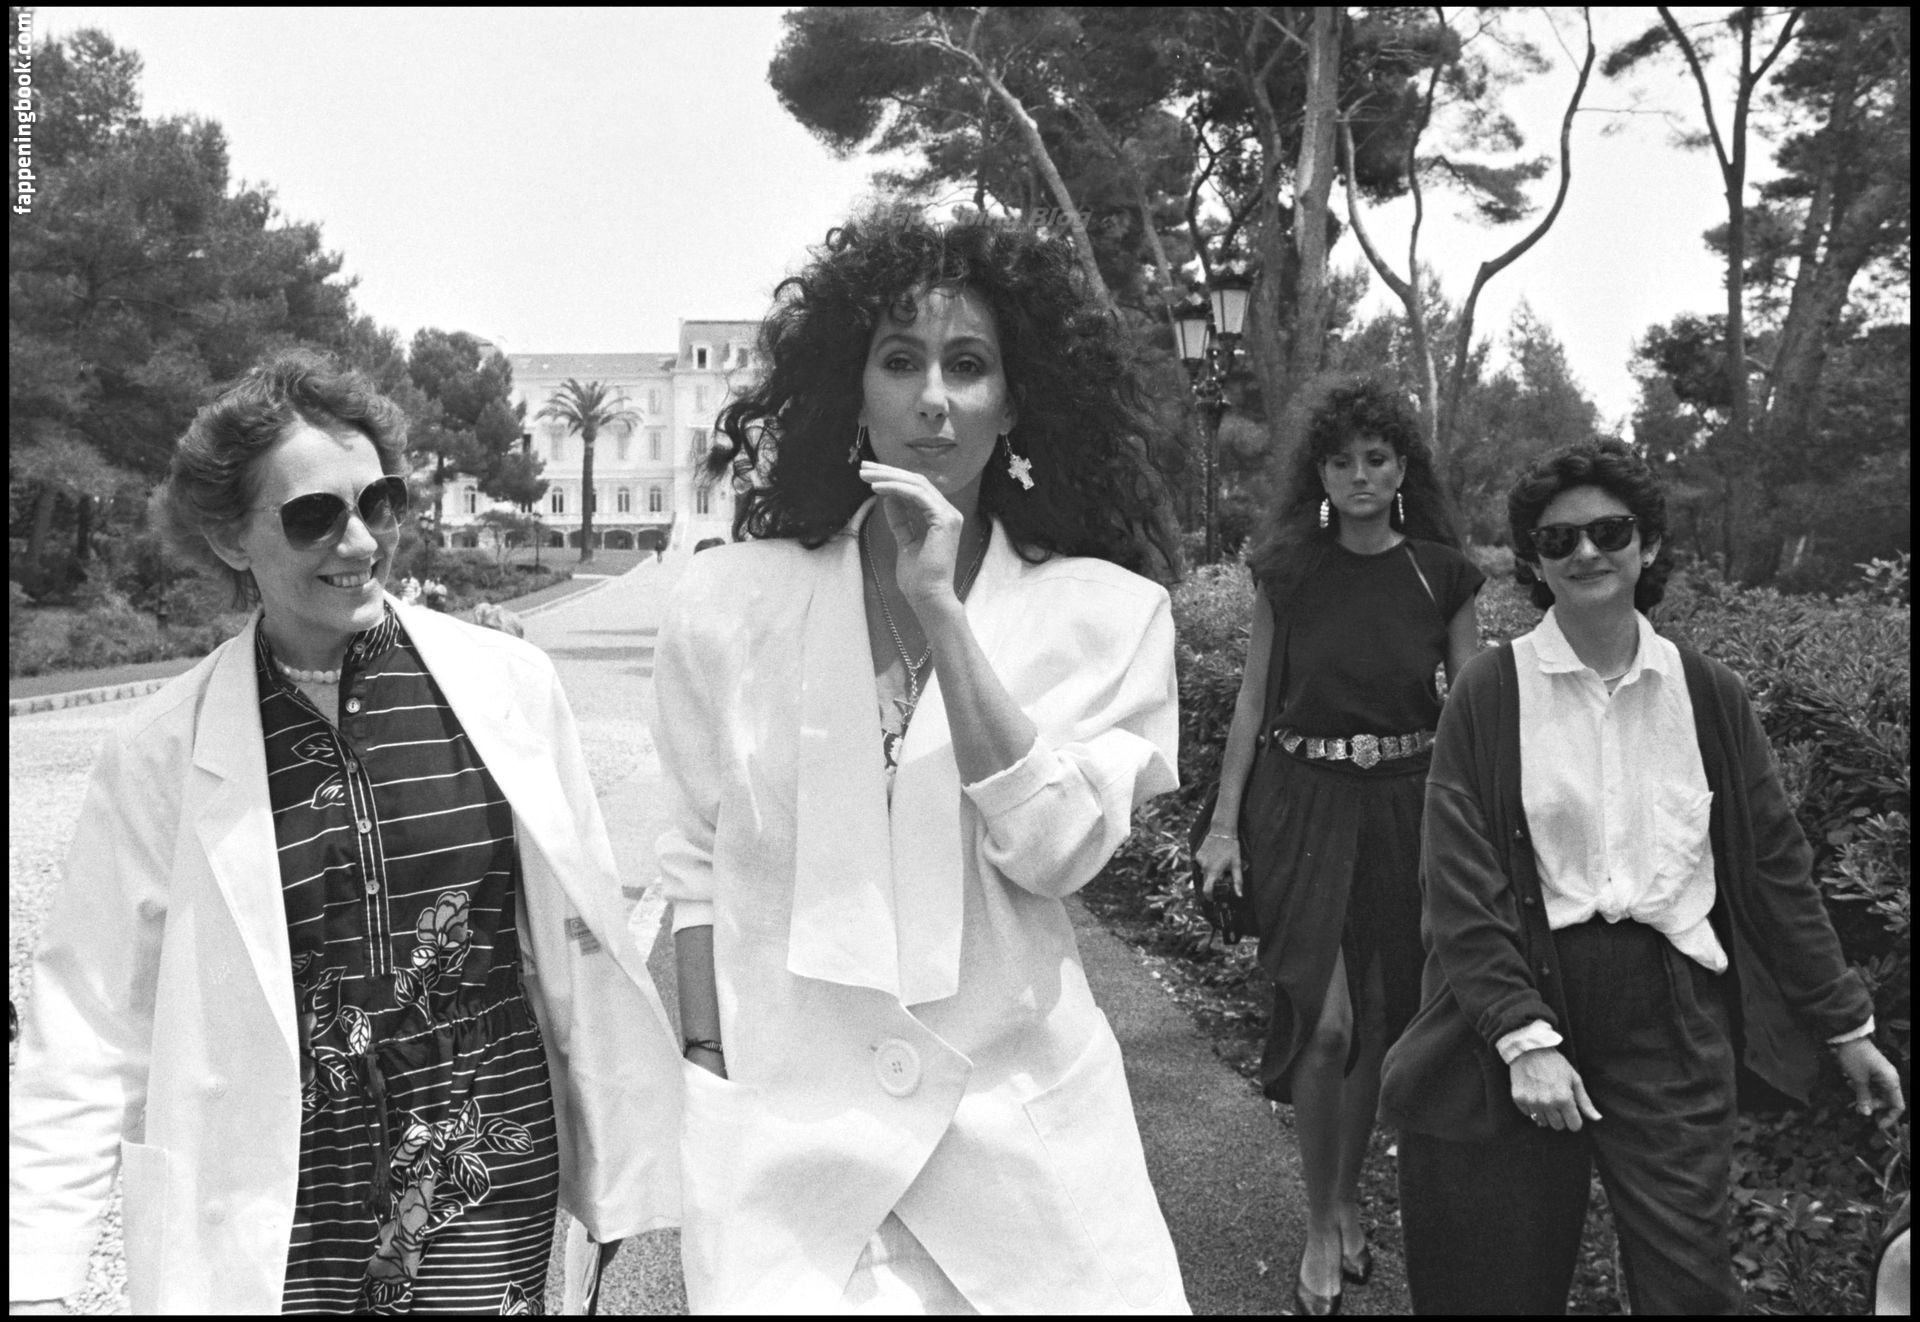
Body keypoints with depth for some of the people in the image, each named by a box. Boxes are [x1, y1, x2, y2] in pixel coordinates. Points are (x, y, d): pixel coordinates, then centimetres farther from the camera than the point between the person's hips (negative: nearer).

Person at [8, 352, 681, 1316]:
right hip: (267, 1215, 0)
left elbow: (581, 937, 0)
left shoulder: (508, 685, -6)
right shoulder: (159, 752, -7)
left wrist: (628, 1156, 4)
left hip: (498, 1189, 1)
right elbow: (93, 1019, -3)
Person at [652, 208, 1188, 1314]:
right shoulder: (735, 600, 0)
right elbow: (698, 858, 6)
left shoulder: (1108, 614, -3)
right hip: (785, 1130, 0)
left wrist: (942, 610, -18)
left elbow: (1053, 852, -15)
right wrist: (709, 1062, 2)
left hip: (1020, 1125, 0)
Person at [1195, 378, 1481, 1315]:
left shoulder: (1442, 573, 0)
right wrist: (1223, 823, -1)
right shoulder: (1285, 569, -1)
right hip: (1300, 800, -1)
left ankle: (1349, 1198, 33)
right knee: (1324, 1021, -8)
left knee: (1379, 1019, 11)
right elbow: (1253, 700, 3)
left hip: (1405, 804, 2)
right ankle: (1321, 1227, 11)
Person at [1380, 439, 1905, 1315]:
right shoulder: (1490, 695, -4)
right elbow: (1461, 883, -8)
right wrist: (1524, 1037, -15)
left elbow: (1775, 865, 11)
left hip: (1672, 1011, 2)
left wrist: (1844, 1022, 13)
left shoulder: (1708, 696, 5)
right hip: (1525, 991, -1)